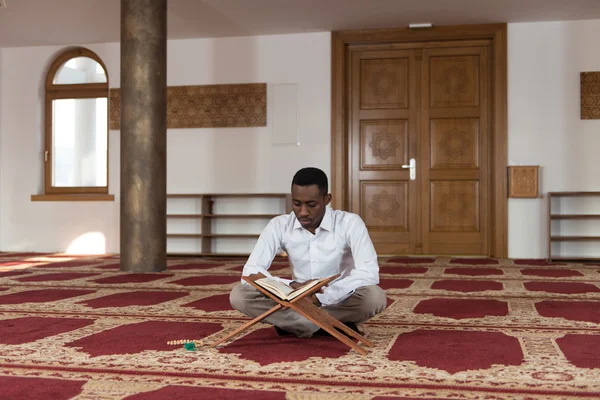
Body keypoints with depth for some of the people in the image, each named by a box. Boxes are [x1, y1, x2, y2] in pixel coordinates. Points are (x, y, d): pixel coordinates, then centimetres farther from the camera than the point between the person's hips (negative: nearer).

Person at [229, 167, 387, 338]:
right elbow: (250, 271, -15)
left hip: (340, 302, -2)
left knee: (375, 297, -35)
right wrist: (290, 286, -33)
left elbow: (369, 273, -25)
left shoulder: (349, 223, -15)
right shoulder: (279, 225, -9)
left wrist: (322, 296, -37)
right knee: (238, 295, -22)